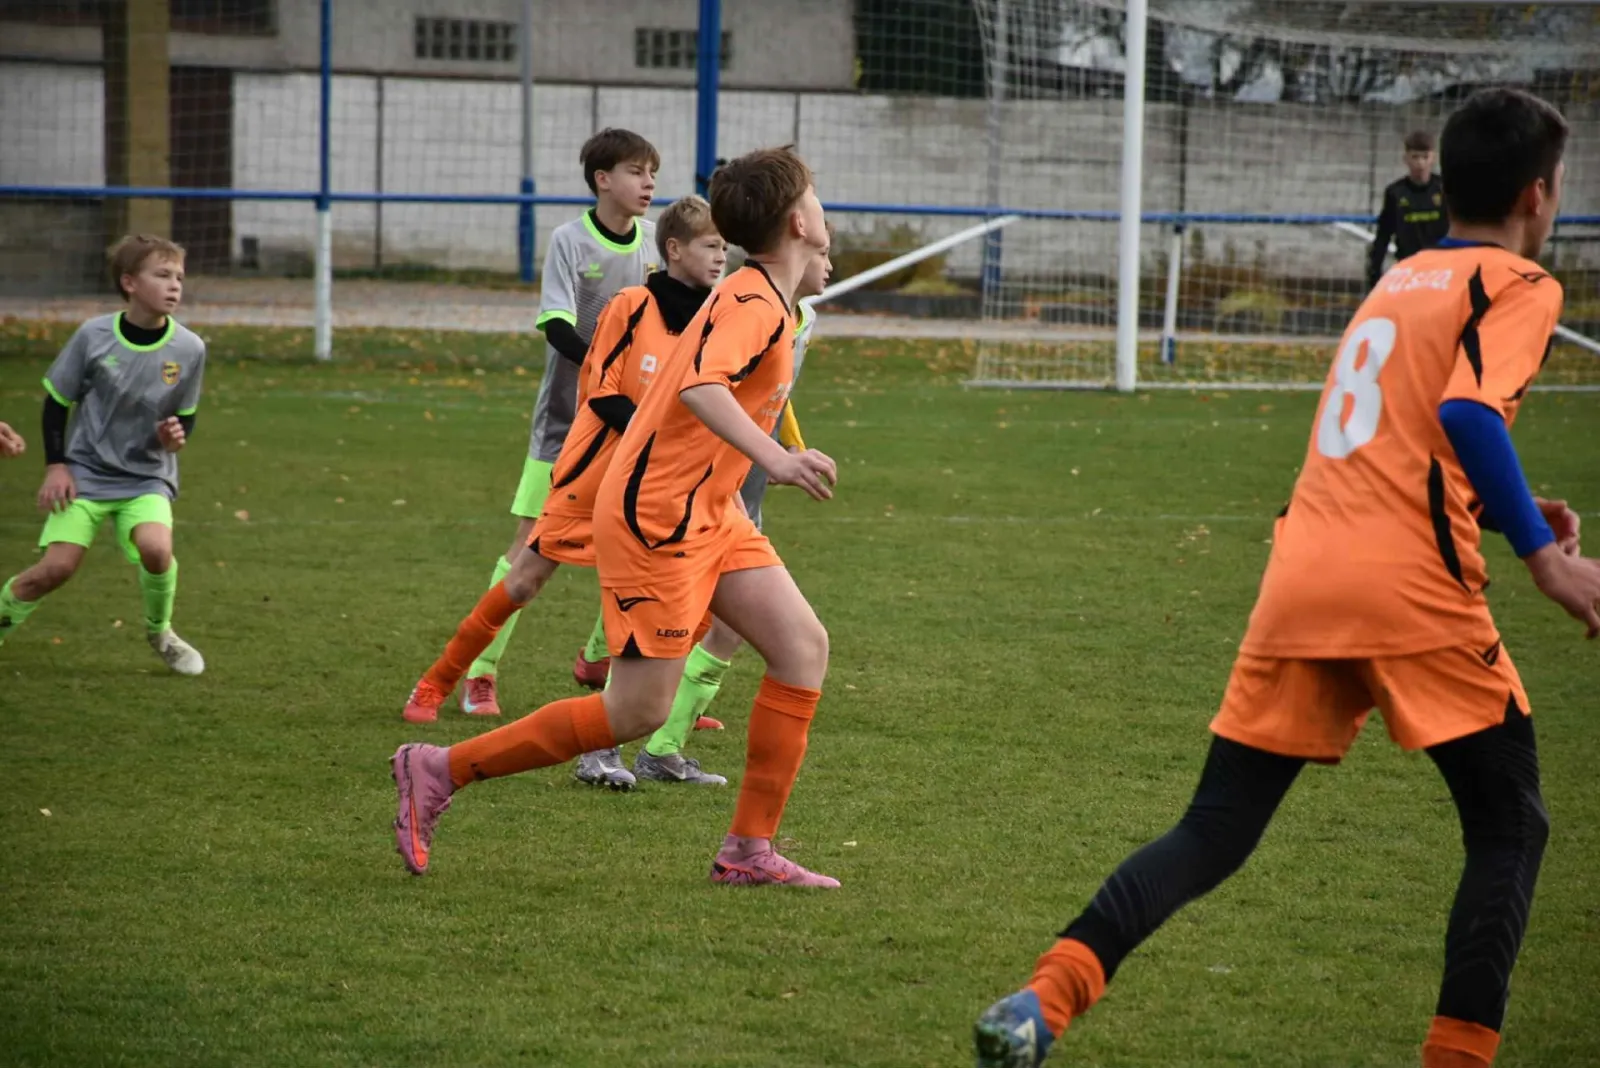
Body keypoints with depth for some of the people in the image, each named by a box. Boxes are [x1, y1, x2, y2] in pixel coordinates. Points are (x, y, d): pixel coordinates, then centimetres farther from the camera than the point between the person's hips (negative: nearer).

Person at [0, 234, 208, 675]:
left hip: (147, 477, 1)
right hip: (85, 472, -1)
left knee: (155, 547, -26)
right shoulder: (94, 336, -11)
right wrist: (55, 465, -5)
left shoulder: (189, 349, -8)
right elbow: (56, 400, 1)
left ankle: (160, 633, 2)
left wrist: (175, 437, -16)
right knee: (56, 567, -13)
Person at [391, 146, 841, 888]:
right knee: (638, 711, -7)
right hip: (654, 517, -10)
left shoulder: (760, 299, 12)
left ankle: (750, 851, 2)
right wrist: (774, 458, -50)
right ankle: (441, 771, 4)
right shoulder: (753, 303, -19)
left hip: (706, 516, 10)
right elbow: (700, 386, -38)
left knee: (804, 647, 0)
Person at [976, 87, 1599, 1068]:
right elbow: (1468, 413, -16)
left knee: (1214, 835, 7)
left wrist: (1494, 511, 26)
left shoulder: (1400, 281, 26)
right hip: (1413, 587, -6)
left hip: (1299, 581, 6)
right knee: (1511, 830, 10)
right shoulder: (1520, 286, 2)